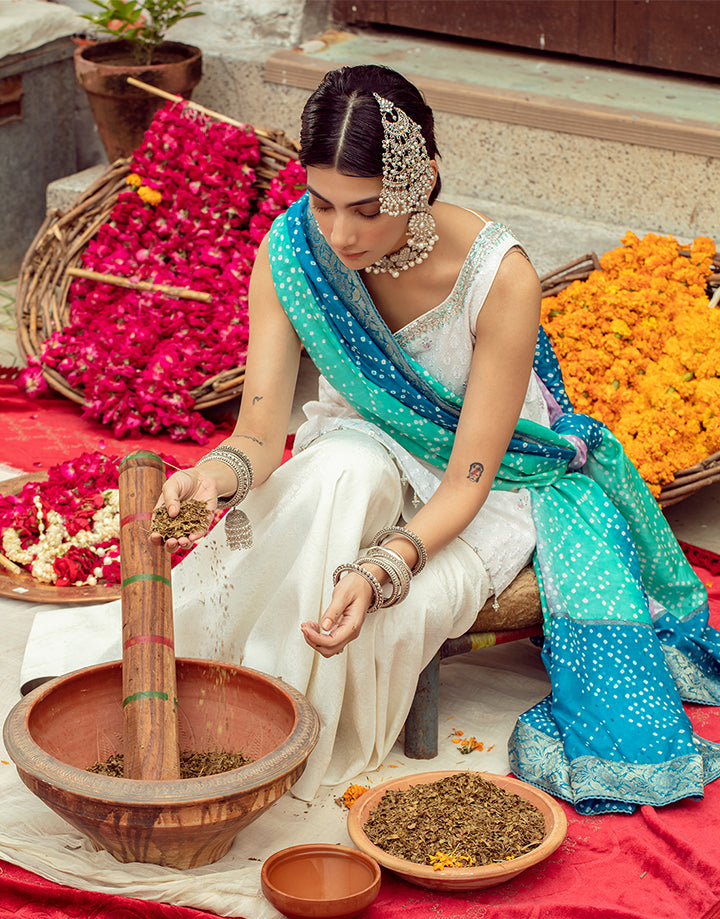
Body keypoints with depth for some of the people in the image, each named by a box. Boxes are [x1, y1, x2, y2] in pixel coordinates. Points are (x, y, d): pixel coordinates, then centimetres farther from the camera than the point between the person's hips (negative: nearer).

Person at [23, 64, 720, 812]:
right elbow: (260, 432, -22)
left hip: (492, 484, -2)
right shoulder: (292, 251, -20)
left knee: (386, 614, -33)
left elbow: (467, 478, -27)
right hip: (367, 450, 3)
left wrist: (382, 567, -44)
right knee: (343, 470, -36)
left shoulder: (500, 277, -29)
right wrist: (220, 474, -47)